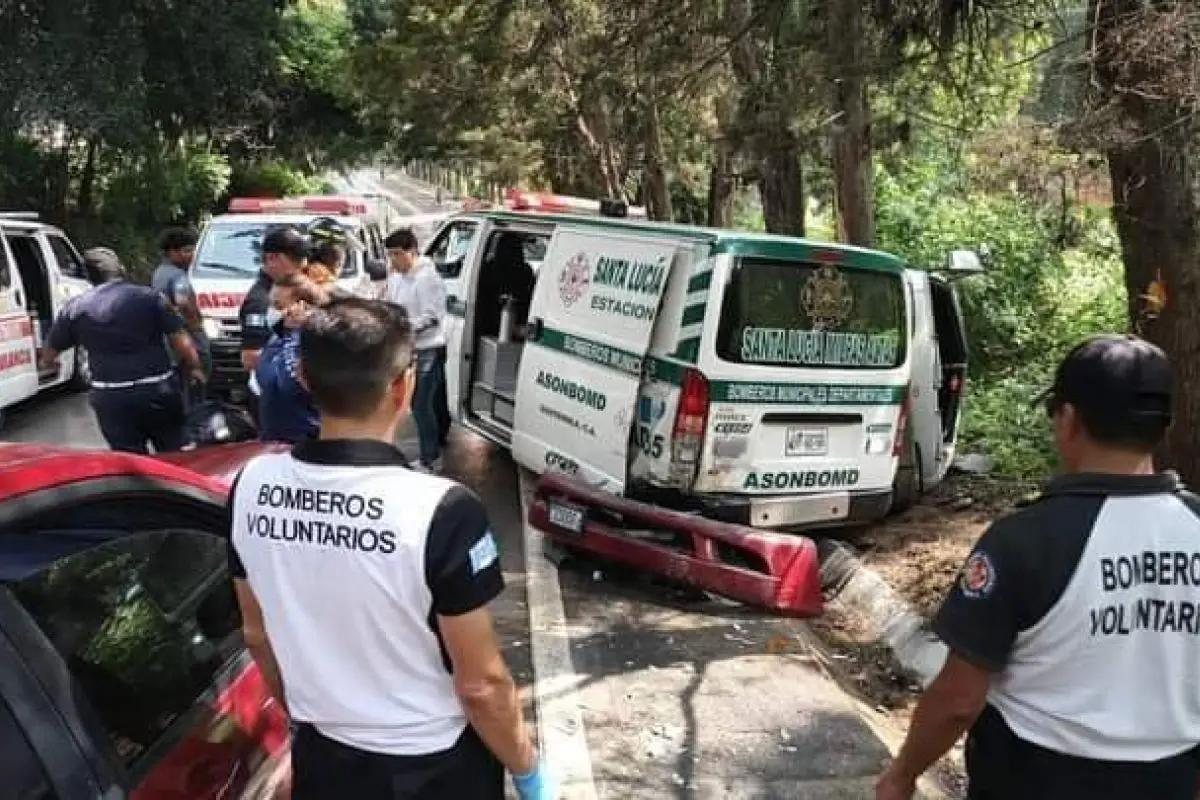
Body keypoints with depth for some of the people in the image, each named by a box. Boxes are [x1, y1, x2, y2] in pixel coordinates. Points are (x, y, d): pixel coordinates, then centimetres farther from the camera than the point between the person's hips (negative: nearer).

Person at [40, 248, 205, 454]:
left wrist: (49, 362, 39)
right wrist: (195, 369, 13)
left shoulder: (76, 308, 5)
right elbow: (182, 341, -3)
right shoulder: (149, 296, -1)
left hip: (112, 398, 1)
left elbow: (48, 355, 16)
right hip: (158, 390, 0)